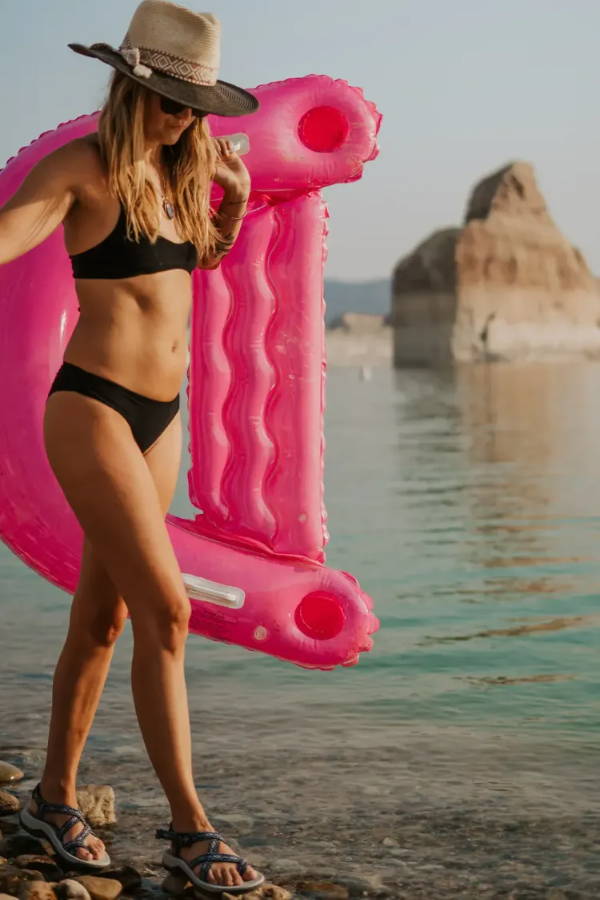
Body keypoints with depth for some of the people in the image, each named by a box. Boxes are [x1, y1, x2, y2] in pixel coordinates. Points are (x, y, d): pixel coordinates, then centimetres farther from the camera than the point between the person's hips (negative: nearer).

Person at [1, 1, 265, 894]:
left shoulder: (175, 172, 12)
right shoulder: (82, 166, -9)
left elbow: (206, 256, 30)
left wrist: (236, 199, 11)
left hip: (160, 417, 7)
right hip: (94, 409, -7)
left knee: (103, 615, 12)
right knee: (166, 612, -10)